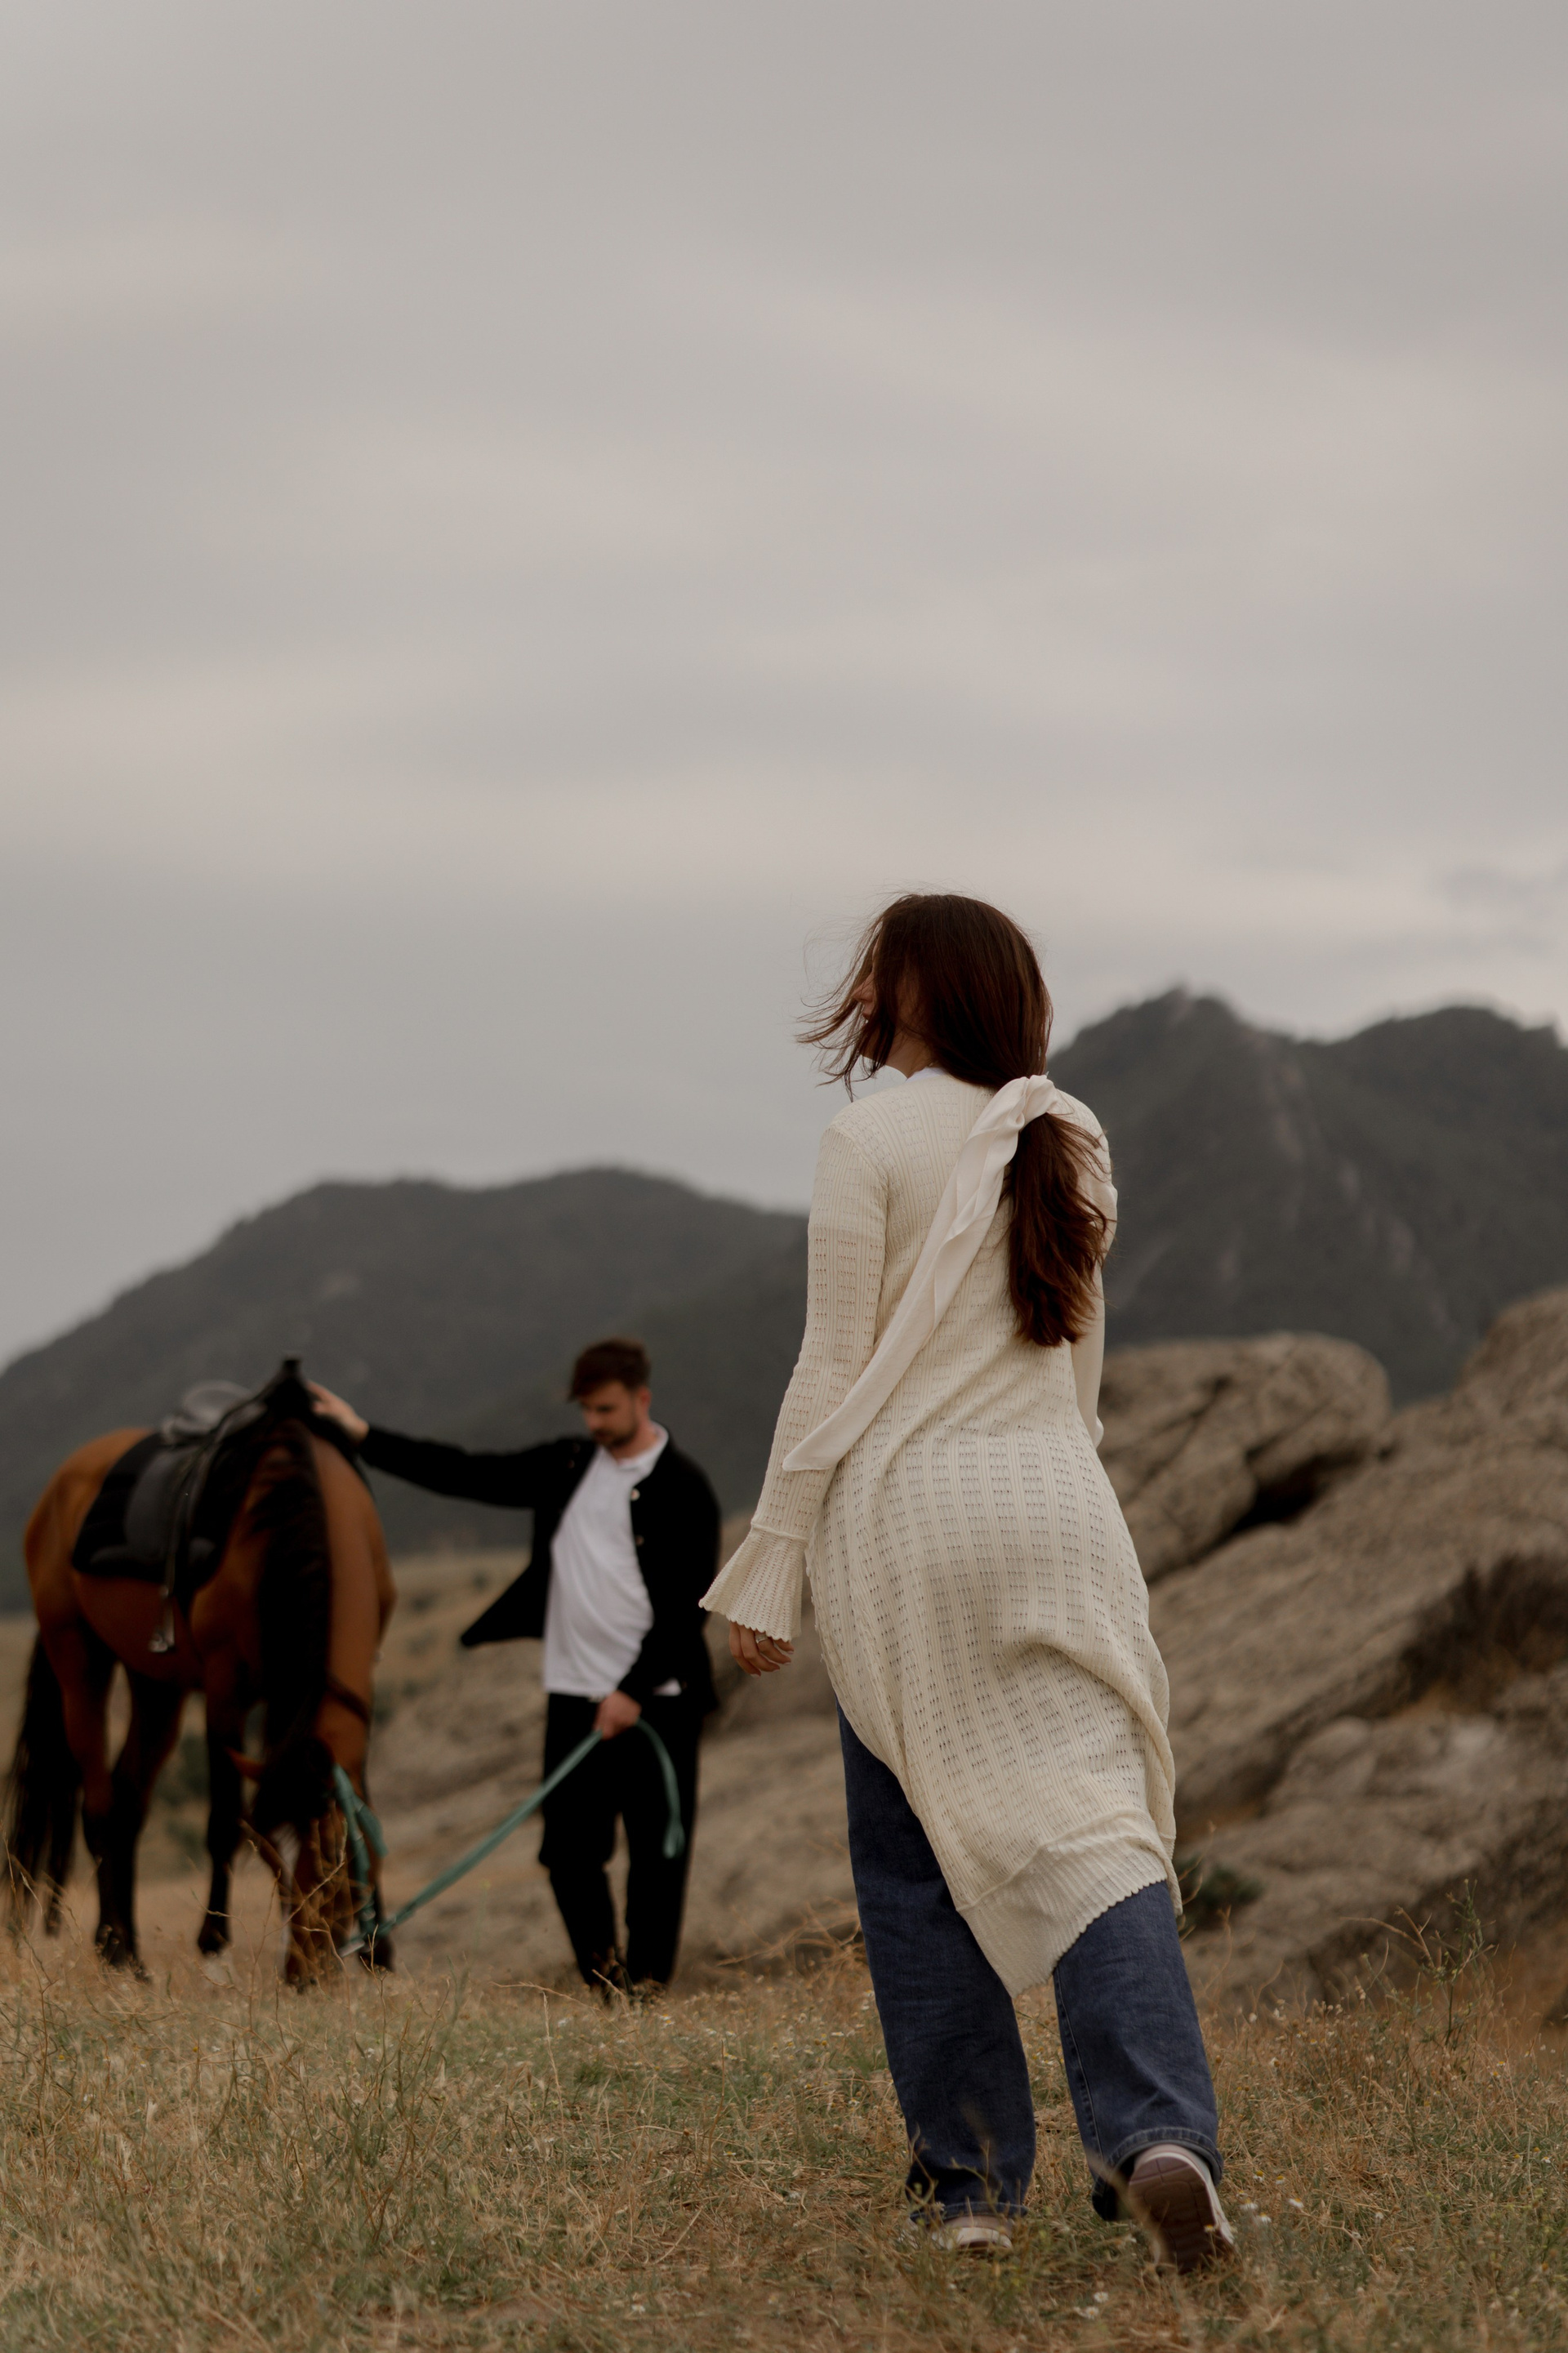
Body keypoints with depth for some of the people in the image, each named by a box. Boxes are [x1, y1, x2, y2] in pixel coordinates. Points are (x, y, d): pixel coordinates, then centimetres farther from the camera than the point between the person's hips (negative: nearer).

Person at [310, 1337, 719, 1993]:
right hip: (575, 1694, 5)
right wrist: (364, 1436, 10)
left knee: (656, 1854, -2)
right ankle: (604, 1984, 13)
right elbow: (469, 1475, 13)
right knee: (569, 1853, 3)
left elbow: (686, 1606, -10)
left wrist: (633, 1691, -16)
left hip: (655, 1700, -5)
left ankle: (648, 1990, 4)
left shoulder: (683, 1490, -6)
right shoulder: (567, 1466, 11)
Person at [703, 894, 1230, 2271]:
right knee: (1095, 1826, -3)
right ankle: (1159, 2134, -23)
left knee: (914, 1861, 7)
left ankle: (973, 2179, 8)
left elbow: (834, 1372, -8)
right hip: (1061, 1506, 4)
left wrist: (770, 1573, -3)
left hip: (911, 1509, -4)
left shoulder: (874, 1140, -6)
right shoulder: (1067, 1142, 11)